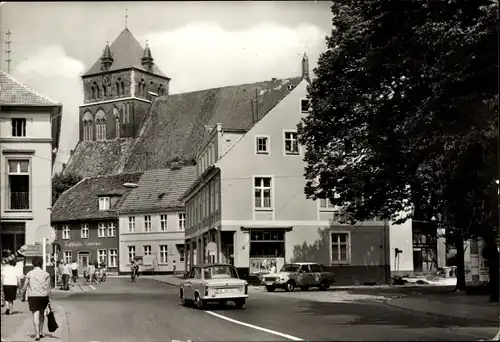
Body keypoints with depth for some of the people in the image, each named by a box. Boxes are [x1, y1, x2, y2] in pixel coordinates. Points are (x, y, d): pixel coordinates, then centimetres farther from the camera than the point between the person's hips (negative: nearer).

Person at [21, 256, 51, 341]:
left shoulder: (29, 274, -3)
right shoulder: (46, 274, -2)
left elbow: (25, 287, -2)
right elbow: (48, 288, -5)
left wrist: (23, 295, 14)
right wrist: (50, 299, -1)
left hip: (32, 297, -2)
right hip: (43, 296, 2)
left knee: (36, 315, -3)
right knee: (42, 313, 22)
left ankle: (37, 334, -13)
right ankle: (41, 332, 26)